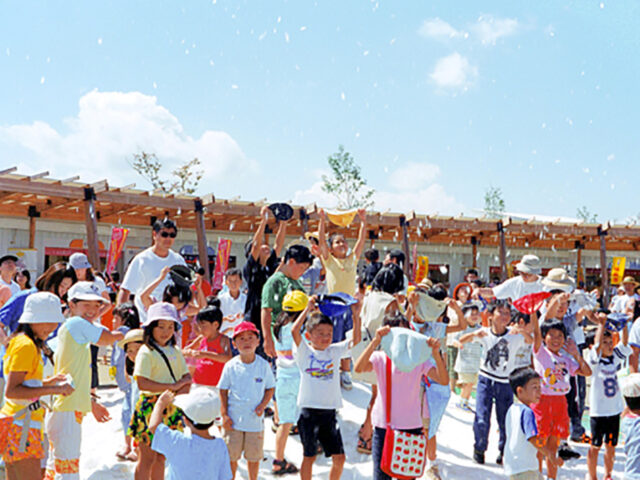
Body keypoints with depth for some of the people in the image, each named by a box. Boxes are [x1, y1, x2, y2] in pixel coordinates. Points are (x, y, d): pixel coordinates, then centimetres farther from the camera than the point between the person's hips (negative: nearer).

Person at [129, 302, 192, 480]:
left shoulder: (175, 352, 12)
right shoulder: (146, 352, -10)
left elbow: (187, 376, 11)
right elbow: (142, 383, -20)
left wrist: (183, 389, -12)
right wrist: (172, 386, -19)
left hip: (172, 407, 6)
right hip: (151, 406, -6)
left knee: (161, 458, 15)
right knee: (147, 458, 0)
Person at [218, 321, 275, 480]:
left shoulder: (264, 365, -3)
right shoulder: (231, 366, -6)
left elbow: (270, 388, 7)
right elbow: (223, 391, 1)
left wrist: (263, 405, -8)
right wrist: (224, 415, -4)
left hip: (255, 419, 1)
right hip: (234, 420, -1)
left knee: (254, 457, 12)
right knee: (231, 456, 8)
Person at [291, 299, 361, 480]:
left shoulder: (334, 351, 10)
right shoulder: (304, 352, -2)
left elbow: (356, 340, 5)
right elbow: (294, 331, -18)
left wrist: (356, 315, -4)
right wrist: (308, 309, -15)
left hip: (330, 412, 4)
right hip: (310, 412, -4)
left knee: (339, 457, 5)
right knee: (309, 456, 7)